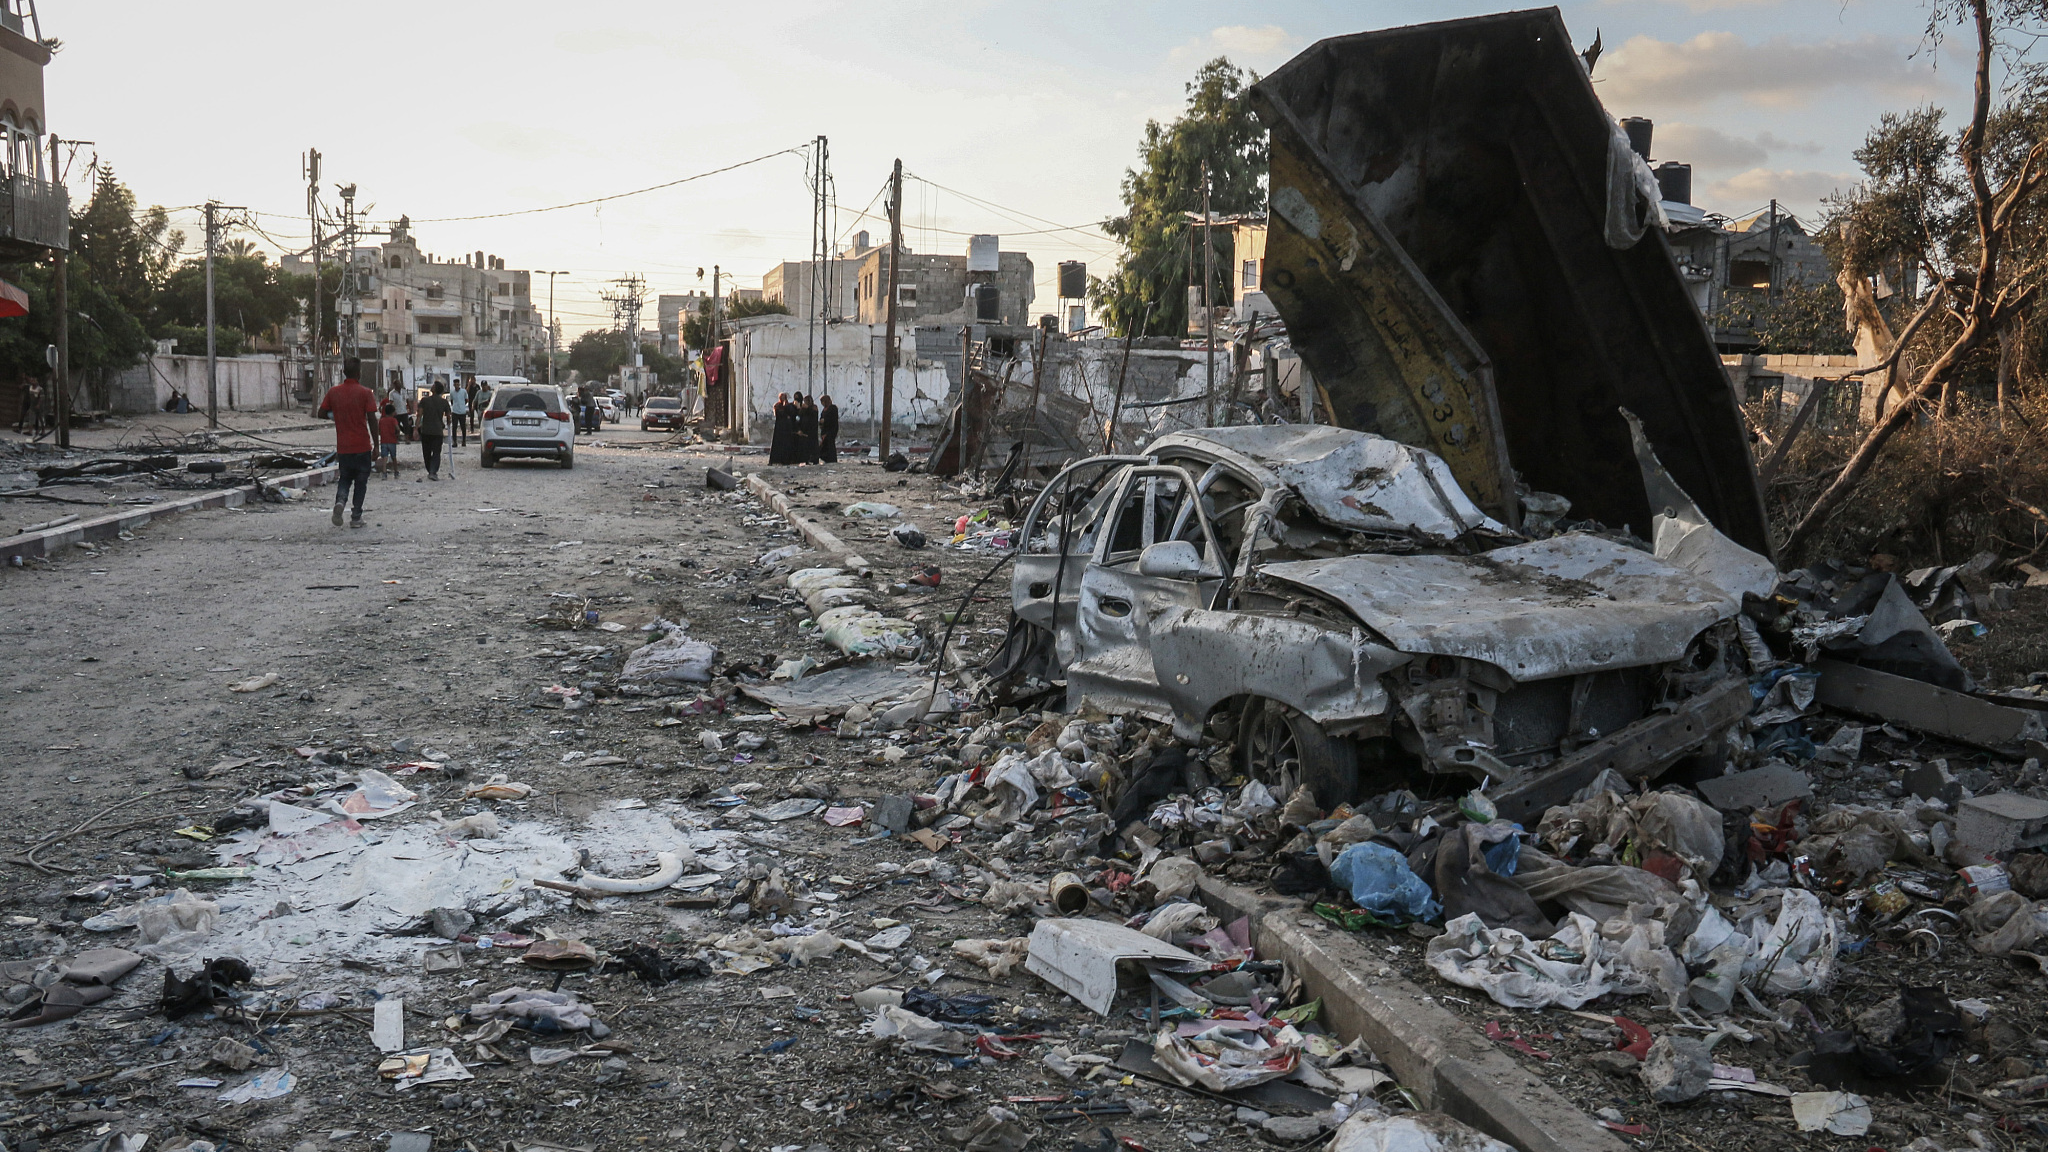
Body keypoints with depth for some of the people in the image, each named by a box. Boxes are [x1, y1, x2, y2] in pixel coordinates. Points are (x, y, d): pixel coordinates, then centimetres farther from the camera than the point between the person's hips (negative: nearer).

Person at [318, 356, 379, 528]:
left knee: (345, 477, 17)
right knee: (361, 481, 9)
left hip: (343, 447, 3)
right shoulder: (365, 393, -9)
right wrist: (376, 446, -7)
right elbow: (372, 420, -12)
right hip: (362, 446, -3)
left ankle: (340, 500, -12)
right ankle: (356, 517, 9)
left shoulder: (333, 392, 0)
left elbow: (322, 414, 3)